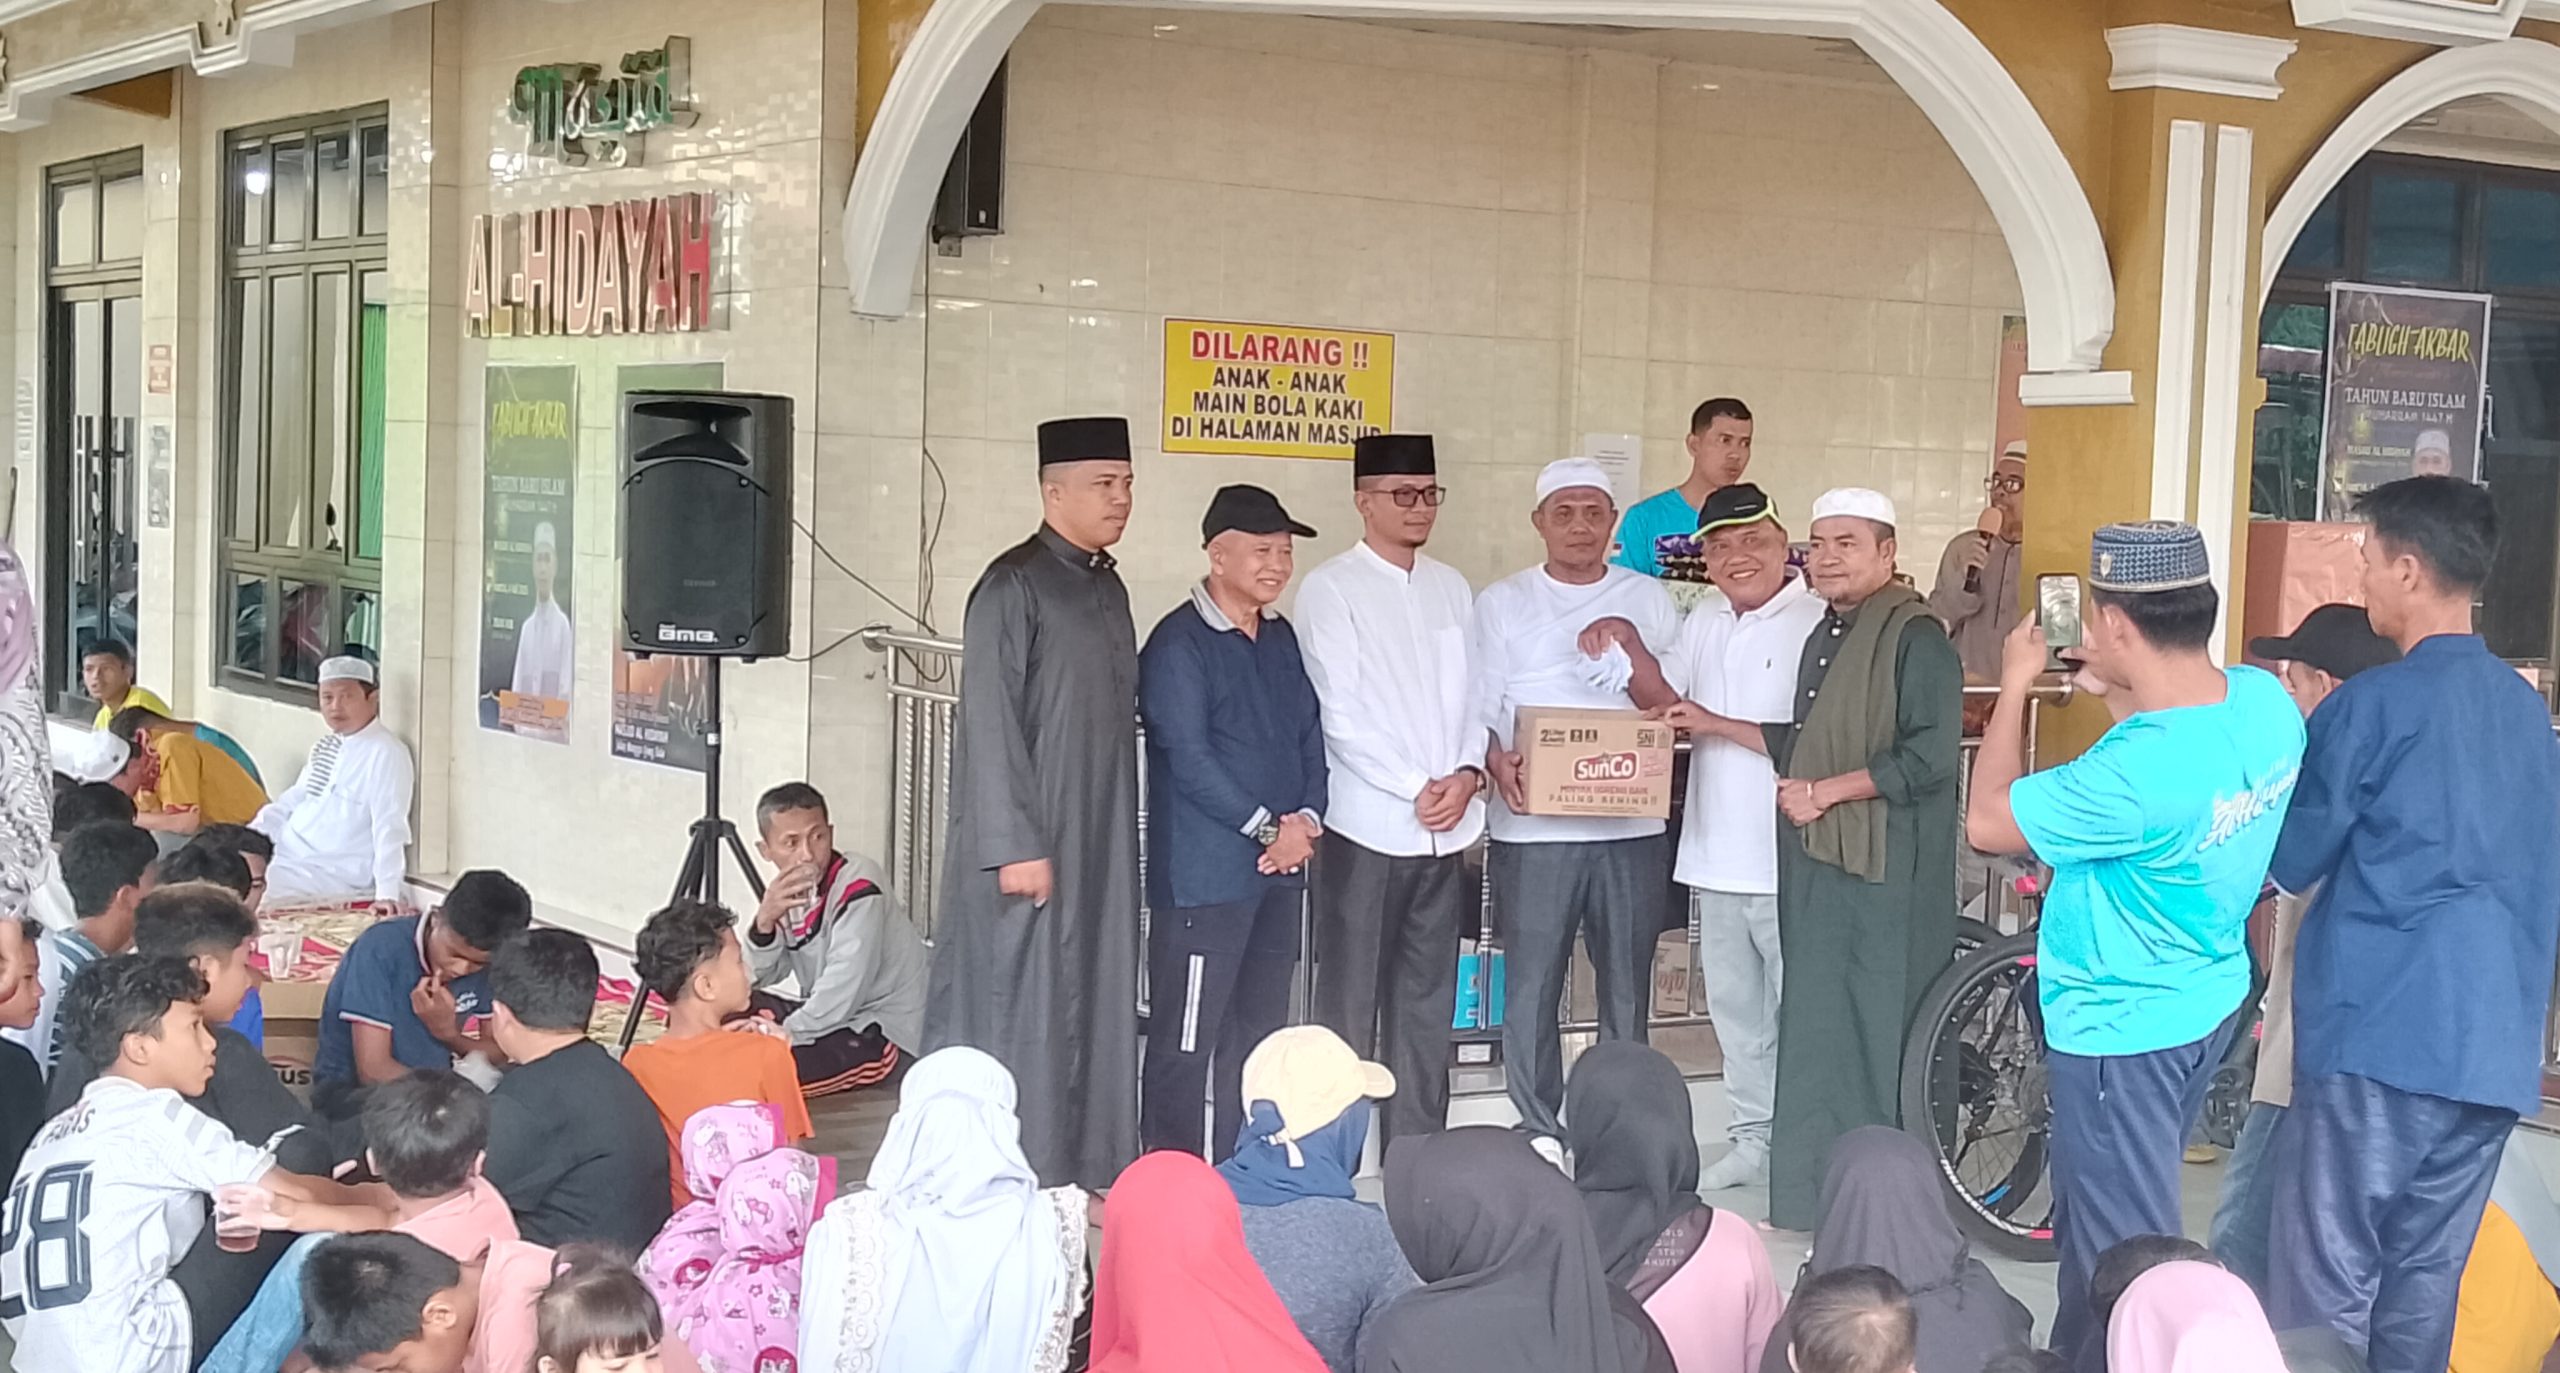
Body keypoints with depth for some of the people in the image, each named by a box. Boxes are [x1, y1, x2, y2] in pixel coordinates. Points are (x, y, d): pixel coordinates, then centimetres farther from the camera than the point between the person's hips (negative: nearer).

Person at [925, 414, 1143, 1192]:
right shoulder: (1014, 586, -12)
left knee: (1090, 1008, 10)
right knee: (1015, 1006, -1)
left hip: (1099, 840, 8)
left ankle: (1077, 1172, 17)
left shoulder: (1108, 587, 12)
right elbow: (990, 722, -16)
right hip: (1030, 838, -8)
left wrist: (1119, 833, 15)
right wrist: (1015, 844, -19)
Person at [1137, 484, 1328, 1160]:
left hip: (1281, 871, 8)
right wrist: (1268, 827, -11)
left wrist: (1307, 820, -2)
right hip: (1206, 873, -8)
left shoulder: (1281, 638, 15)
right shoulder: (1179, 643, -9)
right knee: (1186, 1042, -4)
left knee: (1259, 1035, 14)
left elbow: (1311, 734, 15)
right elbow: (1187, 757, -15)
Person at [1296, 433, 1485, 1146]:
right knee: (1349, 1000, 0)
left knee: (1428, 1000, 9)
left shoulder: (1450, 587, 13)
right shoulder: (1332, 588, -4)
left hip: (1447, 828, 5)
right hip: (1367, 825, -5)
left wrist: (1467, 774, -6)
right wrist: (1418, 789, -12)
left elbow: (1475, 693, 11)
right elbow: (1342, 713, -9)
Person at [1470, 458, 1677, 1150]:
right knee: (1531, 986, -1)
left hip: (1631, 825, 1)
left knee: (1627, 988, 5)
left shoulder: (1649, 601, 12)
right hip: (1531, 826, -1)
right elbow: (1478, 707, 4)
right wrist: (1497, 762, -14)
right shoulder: (1503, 602, 10)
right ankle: (1539, 1136, 8)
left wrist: (1630, 647, -10)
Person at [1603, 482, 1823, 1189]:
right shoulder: (1706, 621, 13)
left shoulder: (1815, 625, -14)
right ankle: (1752, 1138, 29)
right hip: (1717, 857, 8)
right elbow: (1664, 703, 20)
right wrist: (1629, 646, 2)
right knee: (1735, 1008, 17)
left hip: (1785, 861, -8)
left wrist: (1716, 724, -17)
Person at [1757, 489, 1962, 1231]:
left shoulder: (1916, 639, -11)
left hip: (1883, 873, -8)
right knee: (1817, 1031, 10)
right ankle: (1817, 1190, 17)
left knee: (1877, 1036, -4)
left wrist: (1825, 793, -14)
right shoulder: (1823, 638, 17)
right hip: (1817, 865, 8)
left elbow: (1926, 759, -18)